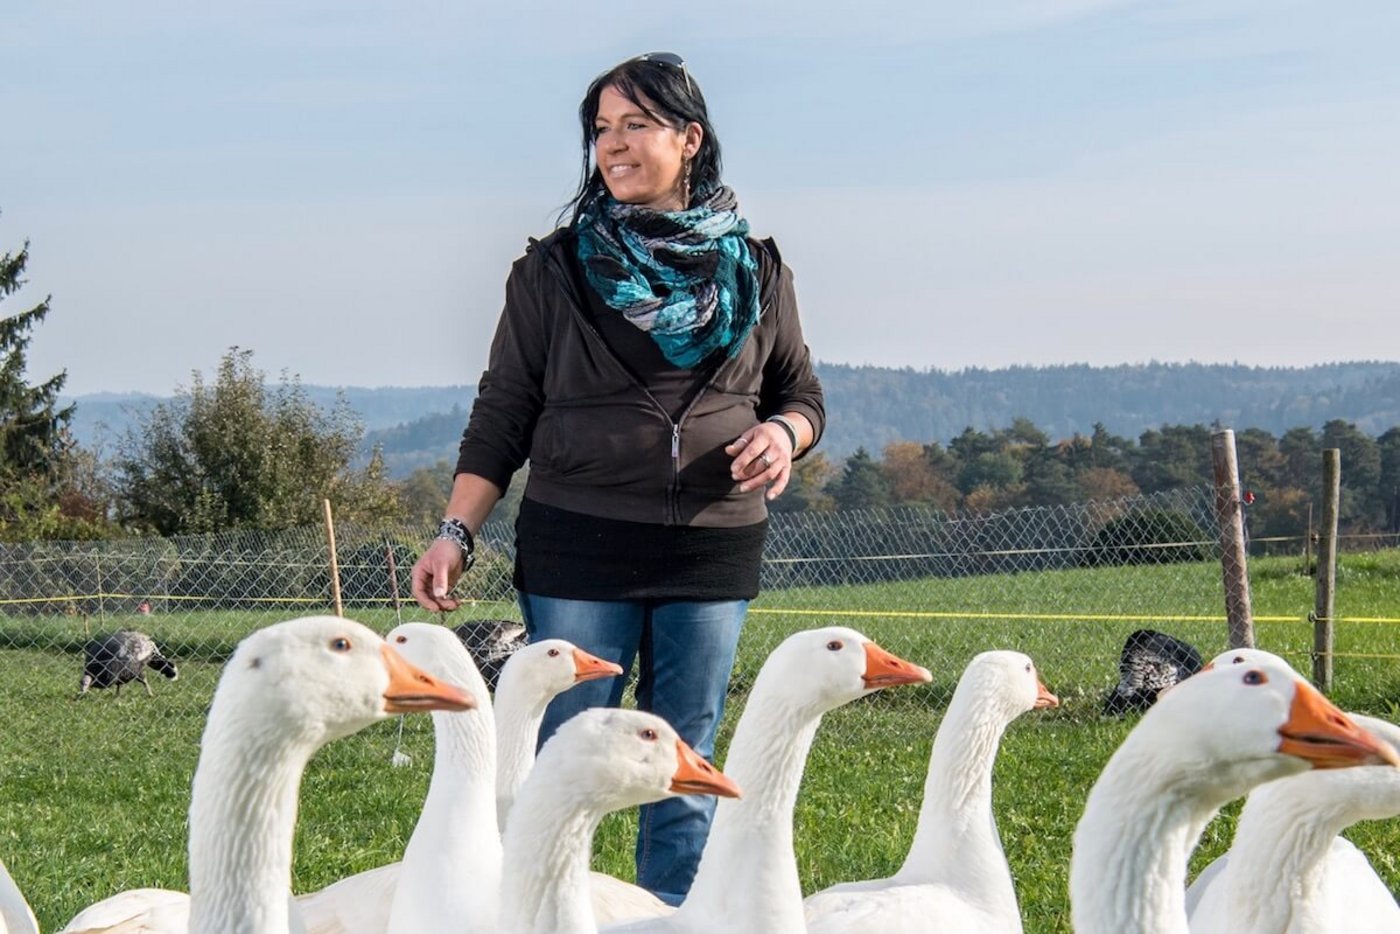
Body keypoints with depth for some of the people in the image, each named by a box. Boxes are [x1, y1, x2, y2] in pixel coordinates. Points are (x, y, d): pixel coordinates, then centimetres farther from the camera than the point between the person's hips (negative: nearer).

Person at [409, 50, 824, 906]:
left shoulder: (756, 272, 10)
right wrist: (456, 533, -6)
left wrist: (783, 434, -6)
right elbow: (502, 416, 4)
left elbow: (802, 393, 18)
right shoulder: (556, 271, 4)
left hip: (715, 554, 2)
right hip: (578, 549, -2)